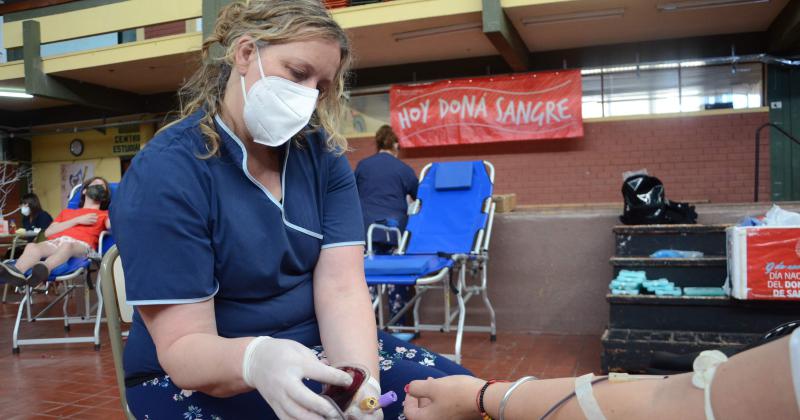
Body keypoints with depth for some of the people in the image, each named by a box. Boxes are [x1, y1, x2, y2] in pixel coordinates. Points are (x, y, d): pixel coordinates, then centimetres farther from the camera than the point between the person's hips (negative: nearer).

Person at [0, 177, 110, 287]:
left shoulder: (103, 214, 28)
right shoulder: (66, 212, 37)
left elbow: (110, 225, 1)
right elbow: (48, 232, 18)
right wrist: (78, 220, 11)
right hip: (55, 241, 3)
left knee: (67, 246, -40)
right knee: (32, 246, -32)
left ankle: (43, 269, -68)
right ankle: (15, 272, -61)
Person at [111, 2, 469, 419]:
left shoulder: (323, 154, -2)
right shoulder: (163, 174, -17)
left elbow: (342, 289, -11)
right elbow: (181, 348, -19)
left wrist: (362, 382, -29)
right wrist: (257, 359, -41)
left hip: (315, 349, 5)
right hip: (201, 378, -5)